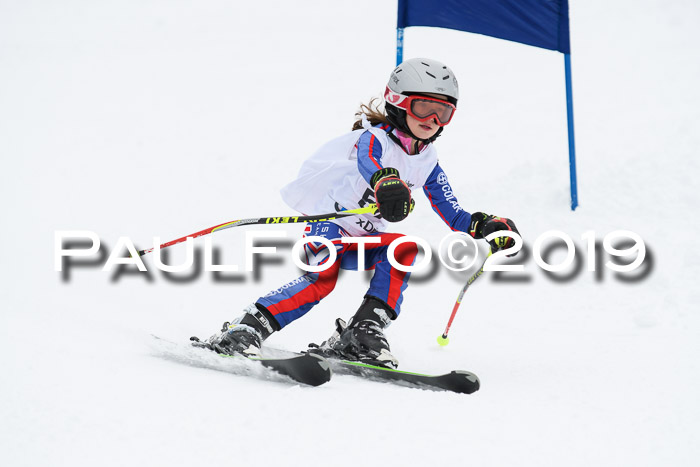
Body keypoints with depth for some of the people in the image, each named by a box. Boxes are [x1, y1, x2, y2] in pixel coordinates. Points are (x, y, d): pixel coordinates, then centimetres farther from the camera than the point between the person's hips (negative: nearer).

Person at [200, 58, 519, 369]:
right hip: (327, 221, -7)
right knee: (322, 278, -32)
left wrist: (485, 227, -6)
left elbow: (453, 215, 11)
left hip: (363, 238, 7)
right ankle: (247, 328, -27)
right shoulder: (374, 137, -16)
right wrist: (385, 181, -66)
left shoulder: (427, 161, 5)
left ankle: (363, 334, -25)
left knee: (405, 248, -22)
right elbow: (367, 159, -43)